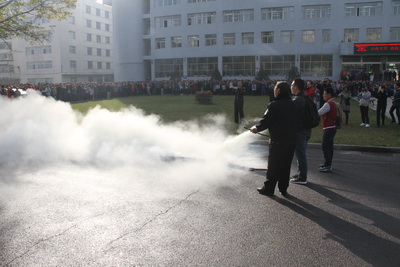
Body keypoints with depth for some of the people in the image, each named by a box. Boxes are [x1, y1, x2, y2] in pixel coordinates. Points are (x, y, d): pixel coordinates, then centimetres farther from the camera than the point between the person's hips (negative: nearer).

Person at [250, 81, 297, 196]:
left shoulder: (274, 105, -15)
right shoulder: (293, 105, 7)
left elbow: (266, 121, -13)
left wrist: (256, 128, 8)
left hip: (278, 141, -6)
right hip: (292, 140, 6)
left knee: (273, 166, 5)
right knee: (286, 166, 14)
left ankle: (268, 188, 15)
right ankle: (283, 189, 22)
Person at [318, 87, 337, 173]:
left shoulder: (328, 104, -17)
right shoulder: (333, 103, 16)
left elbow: (318, 113, -24)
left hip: (329, 128, -10)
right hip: (332, 127, 10)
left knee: (325, 146, -8)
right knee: (329, 146, 16)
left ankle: (328, 166, -8)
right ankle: (328, 163, 26)